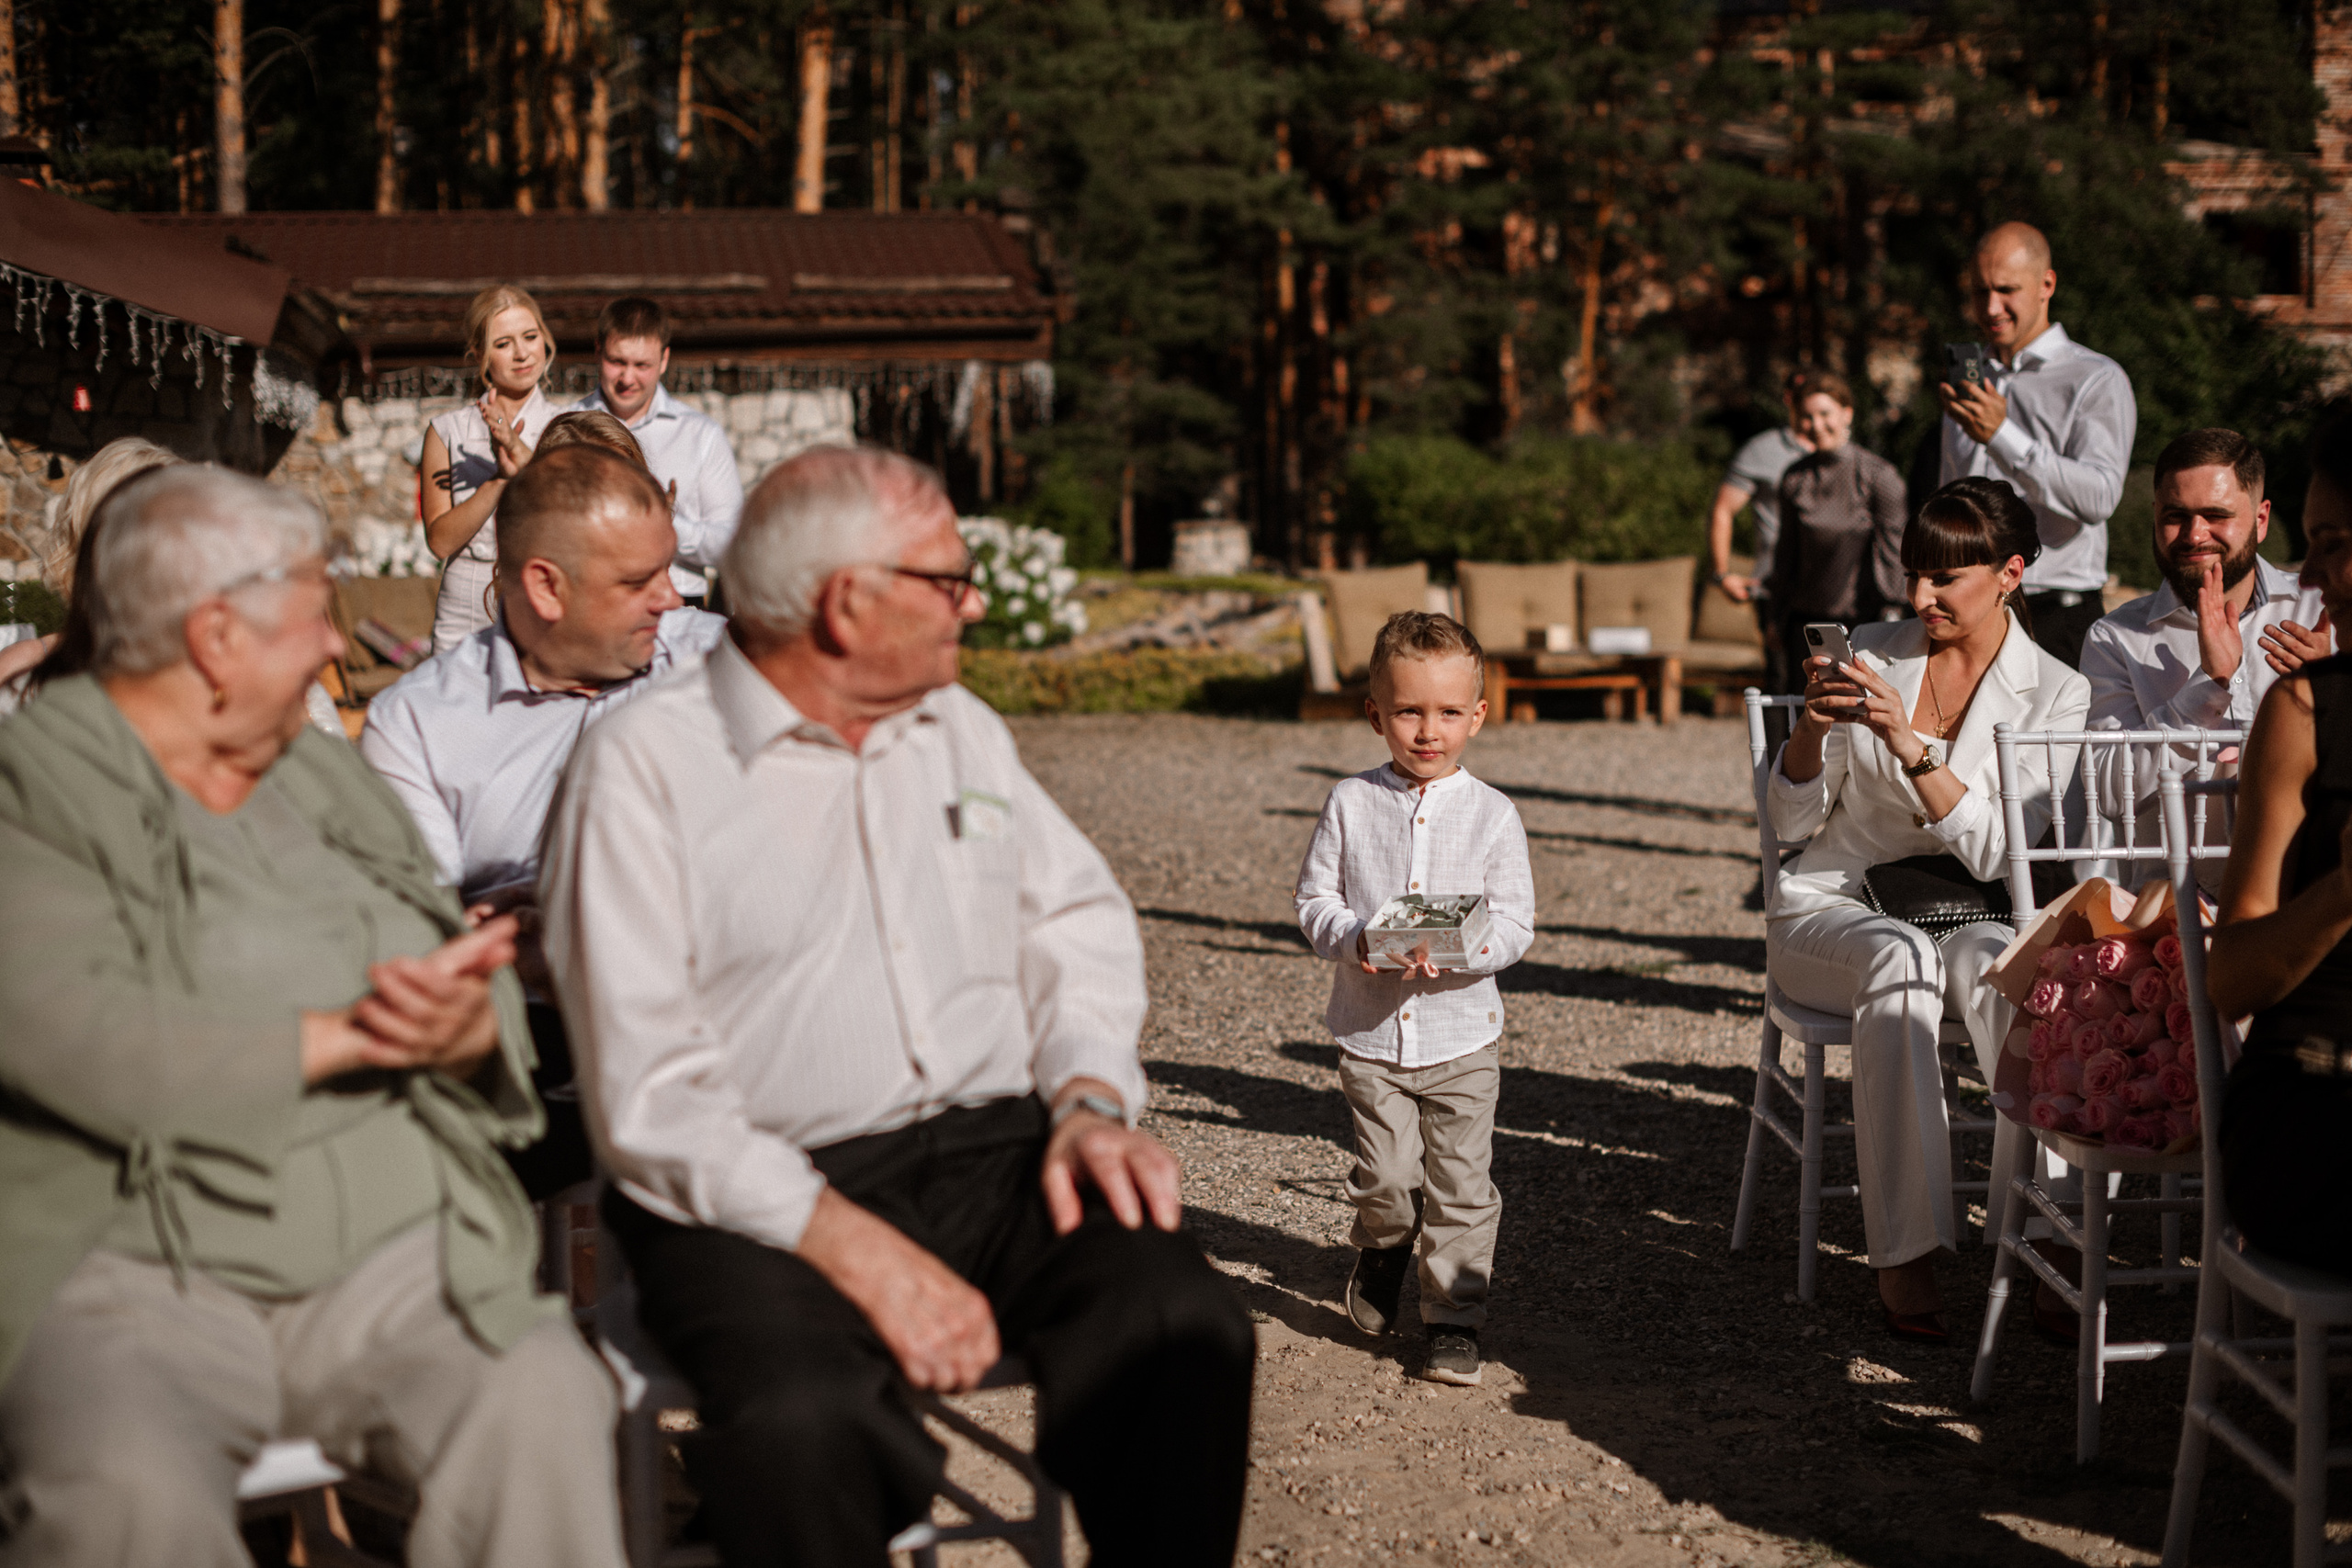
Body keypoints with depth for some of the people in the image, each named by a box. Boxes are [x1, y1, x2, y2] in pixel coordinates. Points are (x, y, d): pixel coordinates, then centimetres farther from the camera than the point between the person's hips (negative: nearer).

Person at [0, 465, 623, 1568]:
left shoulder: (328, 778, 19)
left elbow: (492, 996, 14)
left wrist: (468, 1027, -12)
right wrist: (353, 1034, -10)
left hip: (399, 1258, 5)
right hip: (142, 1285, -4)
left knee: (546, 1408, -24)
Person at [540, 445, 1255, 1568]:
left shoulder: (959, 730, 18)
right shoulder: (641, 767, -4)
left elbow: (1076, 922, 20)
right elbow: (648, 1094, -11)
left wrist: (1090, 1101, -1)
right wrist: (859, 1252, -20)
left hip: (991, 1152, 5)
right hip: (751, 1199, -5)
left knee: (1184, 1327, -24)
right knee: (801, 1416, -36)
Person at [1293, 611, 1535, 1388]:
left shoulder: (1492, 813, -3)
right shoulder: (1351, 803, -1)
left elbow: (1515, 924, -5)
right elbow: (1314, 900, 2)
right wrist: (1354, 939, -18)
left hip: (1462, 1035, 0)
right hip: (1371, 1031, 0)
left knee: (1460, 1185, 2)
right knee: (1386, 1179, 0)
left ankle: (1454, 1319, 15)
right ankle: (1380, 1254, 32)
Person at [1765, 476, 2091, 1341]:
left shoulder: (2056, 697, 0)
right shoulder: (1871, 652, 5)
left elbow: (1996, 855, -13)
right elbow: (1791, 822, 6)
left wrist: (1910, 743, -24)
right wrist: (1814, 725, -14)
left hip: (1959, 917, 0)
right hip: (1830, 911, 0)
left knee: (2001, 962, -37)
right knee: (1901, 958, -36)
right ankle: (1905, 1255, -39)